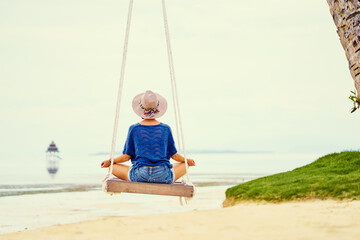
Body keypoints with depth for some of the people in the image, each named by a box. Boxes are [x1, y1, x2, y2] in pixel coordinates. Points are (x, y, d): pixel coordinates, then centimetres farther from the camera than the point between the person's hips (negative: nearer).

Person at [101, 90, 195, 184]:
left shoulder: (134, 129, 1)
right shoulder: (165, 129, 3)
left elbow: (126, 156, 4)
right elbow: (174, 155, 11)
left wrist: (109, 161, 23)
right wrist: (187, 160, 32)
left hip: (139, 176, -1)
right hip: (163, 176, 1)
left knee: (112, 167, 21)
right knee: (184, 165, 27)